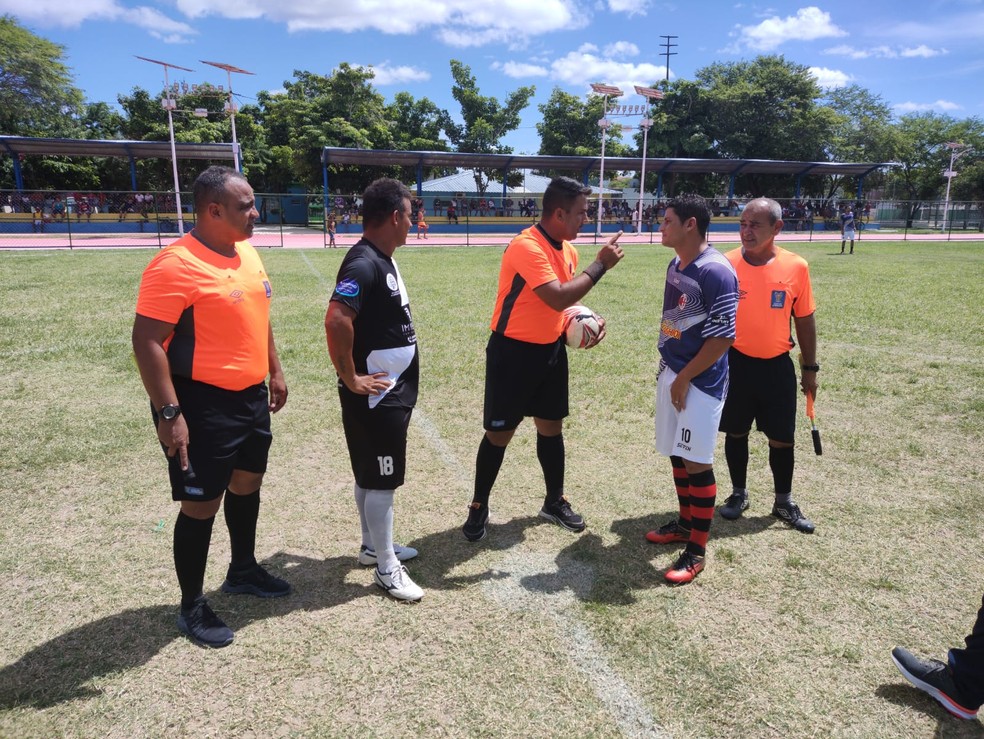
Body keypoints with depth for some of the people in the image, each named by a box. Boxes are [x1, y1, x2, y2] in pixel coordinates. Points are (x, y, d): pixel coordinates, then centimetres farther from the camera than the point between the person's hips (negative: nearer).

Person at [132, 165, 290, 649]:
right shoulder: (176, 265, -20)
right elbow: (146, 341, -20)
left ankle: (243, 570, 43)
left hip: (252, 396, 9)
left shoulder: (247, 254, 7)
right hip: (203, 404, -8)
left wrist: (274, 372, 18)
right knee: (202, 504, 3)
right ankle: (191, 607, 23)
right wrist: (169, 413, -23)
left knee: (248, 483, 21)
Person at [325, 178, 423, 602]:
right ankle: (386, 569, 16)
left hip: (392, 392, 10)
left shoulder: (382, 260, 10)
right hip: (376, 396, -10)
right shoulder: (364, 265, -22)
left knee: (372, 476, 20)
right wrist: (351, 379, -25)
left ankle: (374, 547, 36)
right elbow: (336, 320, -34)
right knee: (381, 481, 2)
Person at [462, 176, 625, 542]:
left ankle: (555, 502, 32)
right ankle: (479, 507, 22)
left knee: (551, 427, 15)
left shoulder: (568, 250, 6)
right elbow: (558, 298, -32)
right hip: (513, 352, -7)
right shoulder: (526, 248, -22)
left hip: (551, 350, 8)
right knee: (499, 433, 3)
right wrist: (601, 265, -23)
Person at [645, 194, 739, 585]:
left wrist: (685, 378, -15)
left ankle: (697, 551, 9)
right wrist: (668, 371, 17)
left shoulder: (716, 271, -18)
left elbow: (723, 337, -19)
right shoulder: (675, 265, 10)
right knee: (677, 454, 17)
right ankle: (685, 523, 35)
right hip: (670, 372, 9)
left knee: (697, 462, -2)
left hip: (700, 381, -8)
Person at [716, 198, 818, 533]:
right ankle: (738, 494, 33)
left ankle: (784, 503, 30)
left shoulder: (796, 267, -6)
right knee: (736, 432, 12)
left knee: (781, 438, 10)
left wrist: (810, 367, 8)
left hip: (777, 366, 1)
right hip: (735, 363, -1)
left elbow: (805, 320, 4)